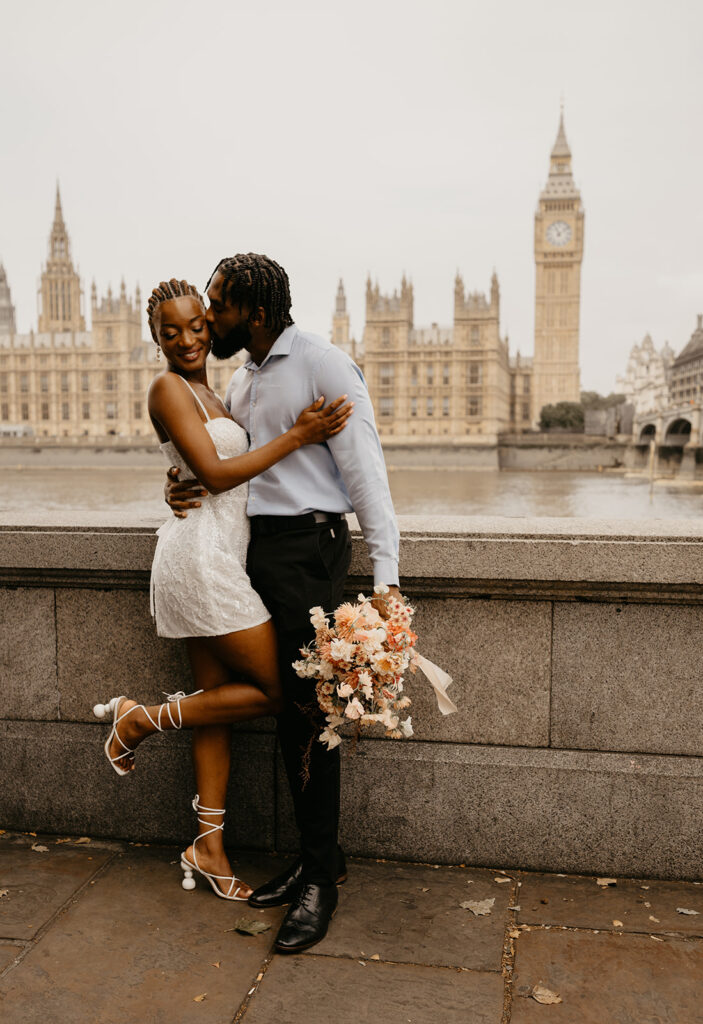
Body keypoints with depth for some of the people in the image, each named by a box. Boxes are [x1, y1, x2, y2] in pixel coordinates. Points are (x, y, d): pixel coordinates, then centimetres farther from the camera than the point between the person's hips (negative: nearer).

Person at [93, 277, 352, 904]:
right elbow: (215, 474, -16)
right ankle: (142, 720, 9)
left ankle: (209, 846, 20)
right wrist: (297, 435, -18)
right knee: (276, 689, -4)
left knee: (217, 696, 11)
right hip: (202, 557, -9)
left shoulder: (207, 393, 19)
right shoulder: (168, 388, -8)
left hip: (219, 560, 9)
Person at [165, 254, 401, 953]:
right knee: (290, 710, 10)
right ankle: (317, 858, 22)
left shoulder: (323, 365, -7)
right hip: (256, 548, 8)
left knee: (306, 708, -6)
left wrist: (386, 574, -20)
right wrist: (179, 487, 2)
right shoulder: (241, 381, 18)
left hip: (307, 545, -7)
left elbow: (365, 469, -13)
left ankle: (320, 877, 8)